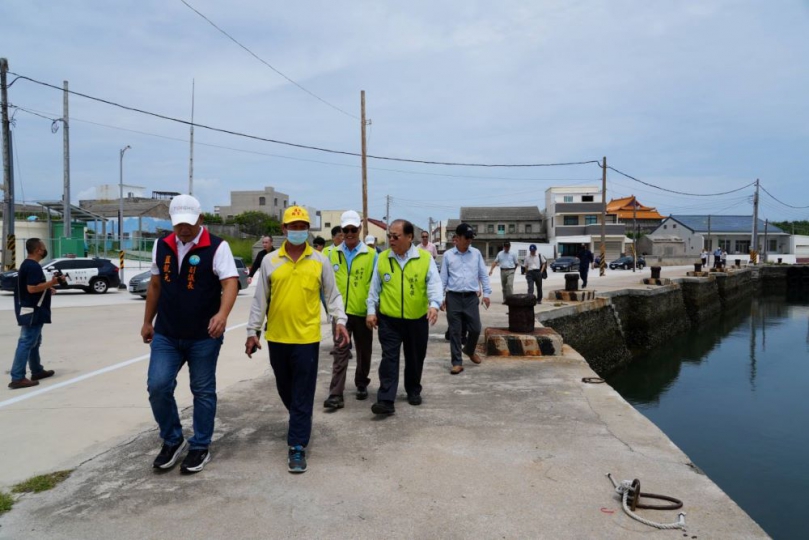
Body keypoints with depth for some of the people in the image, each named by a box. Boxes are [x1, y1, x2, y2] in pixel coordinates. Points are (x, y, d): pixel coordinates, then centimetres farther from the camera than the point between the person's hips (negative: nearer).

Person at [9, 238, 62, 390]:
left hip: (30, 309, 11)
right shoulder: (34, 266, -18)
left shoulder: (27, 264, 15)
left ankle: (37, 371, 29)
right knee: (27, 342, -10)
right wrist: (51, 282, -19)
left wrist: (47, 288, 16)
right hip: (32, 310, -11)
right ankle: (17, 378, -11)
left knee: (34, 341, 18)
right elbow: (32, 288, -26)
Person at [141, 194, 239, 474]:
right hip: (166, 335, 4)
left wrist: (222, 314, -38)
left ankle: (200, 447, 22)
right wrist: (147, 321, 17)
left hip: (204, 337, -4)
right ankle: (172, 440, 21)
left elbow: (230, 282, -21)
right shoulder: (161, 246, 6)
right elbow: (155, 285, 15)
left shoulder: (217, 247, -11)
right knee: (158, 386, -1)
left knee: (203, 391, 6)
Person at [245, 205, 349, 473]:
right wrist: (252, 331, 4)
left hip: (307, 337, -2)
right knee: (285, 389, 19)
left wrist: (340, 320, -8)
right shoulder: (270, 261, 2)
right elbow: (260, 300, 6)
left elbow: (332, 294, 5)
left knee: (303, 395, 0)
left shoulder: (320, 261, 0)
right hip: (277, 337, 3)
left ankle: (297, 446, 6)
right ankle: (300, 423, 44)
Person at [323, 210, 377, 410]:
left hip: (363, 312, 0)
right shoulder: (333, 254, 2)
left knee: (364, 353, 14)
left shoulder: (371, 254, -3)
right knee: (340, 353, -4)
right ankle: (336, 396, -5)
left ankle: (361, 384, 34)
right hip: (341, 312, 0)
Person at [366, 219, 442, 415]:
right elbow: (375, 287, 6)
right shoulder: (382, 258, 1)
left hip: (417, 319, 0)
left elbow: (434, 284, -10)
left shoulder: (425, 258, -4)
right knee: (389, 358, -4)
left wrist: (434, 304, -26)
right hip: (388, 319, 0)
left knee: (415, 358, 14)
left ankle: (413, 391, 34)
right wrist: (371, 311, 2)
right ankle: (386, 400, -4)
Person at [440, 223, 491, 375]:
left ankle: (469, 350, 34)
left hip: (471, 297, 1)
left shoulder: (476, 254, 6)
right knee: (455, 331, 2)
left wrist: (486, 293, 3)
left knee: (475, 329, 4)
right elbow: (443, 278, 4)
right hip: (453, 297, -1)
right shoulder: (448, 255, 1)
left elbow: (483, 275, 9)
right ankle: (457, 362, 10)